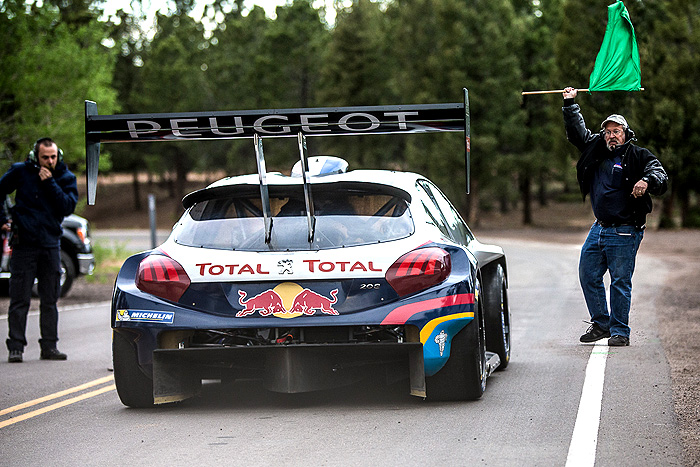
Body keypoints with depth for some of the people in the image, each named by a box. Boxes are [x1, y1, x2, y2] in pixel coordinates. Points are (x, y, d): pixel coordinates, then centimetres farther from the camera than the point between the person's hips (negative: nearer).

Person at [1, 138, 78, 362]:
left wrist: (49, 183, -16)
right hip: (24, 243, -2)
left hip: (50, 245, 2)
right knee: (19, 299, -3)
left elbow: (68, 207, -11)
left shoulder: (66, 178, 3)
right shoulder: (21, 172, -1)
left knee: (50, 300, 7)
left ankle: (49, 347, 14)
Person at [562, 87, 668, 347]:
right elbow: (577, 133, 25)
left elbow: (660, 176, -17)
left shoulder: (639, 156, -5)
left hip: (625, 233, -7)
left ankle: (620, 331, 5)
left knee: (620, 282, -4)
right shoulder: (596, 149, 11)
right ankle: (601, 324, 23)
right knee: (588, 276, 10)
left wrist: (647, 181, -38)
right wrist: (570, 104, 21)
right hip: (599, 229, 7)